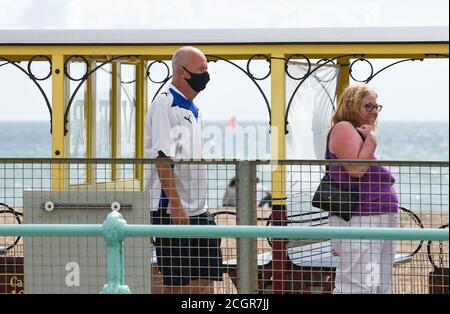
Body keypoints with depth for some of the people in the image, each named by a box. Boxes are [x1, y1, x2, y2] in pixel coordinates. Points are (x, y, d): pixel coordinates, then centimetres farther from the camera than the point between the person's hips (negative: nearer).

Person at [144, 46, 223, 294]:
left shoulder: (193, 110, 18)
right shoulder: (165, 105, -11)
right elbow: (162, 158, -18)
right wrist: (175, 204, -23)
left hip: (198, 210, 9)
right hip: (172, 208, -9)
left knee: (206, 278, 4)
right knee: (176, 282, -4)